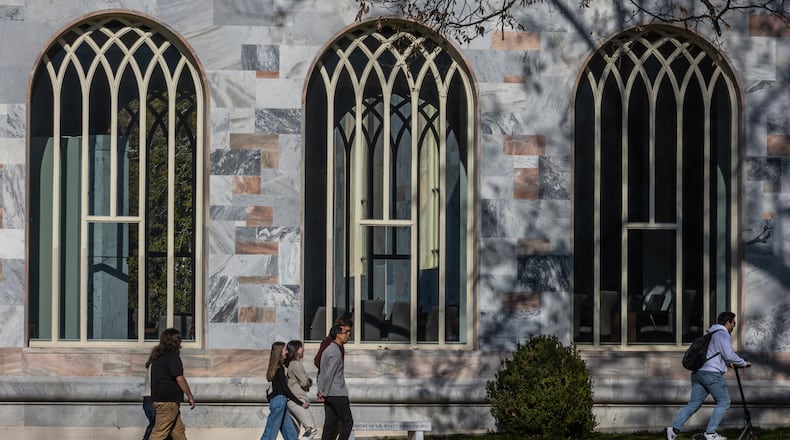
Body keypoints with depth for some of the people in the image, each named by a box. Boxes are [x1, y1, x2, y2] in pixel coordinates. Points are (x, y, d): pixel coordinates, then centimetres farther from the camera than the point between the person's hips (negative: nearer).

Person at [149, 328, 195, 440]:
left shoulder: (157, 356, 15)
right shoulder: (172, 356, -13)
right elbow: (179, 378, -16)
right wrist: (190, 396, -8)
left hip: (158, 397, 9)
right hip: (168, 401, -9)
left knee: (179, 431, 12)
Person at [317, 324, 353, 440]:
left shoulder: (328, 349, 18)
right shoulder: (336, 352, -14)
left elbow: (322, 373, 19)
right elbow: (329, 374, -18)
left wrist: (321, 391, 17)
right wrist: (324, 393, -15)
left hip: (329, 394, 9)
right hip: (338, 393, -9)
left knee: (330, 424, 7)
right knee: (347, 422, -4)